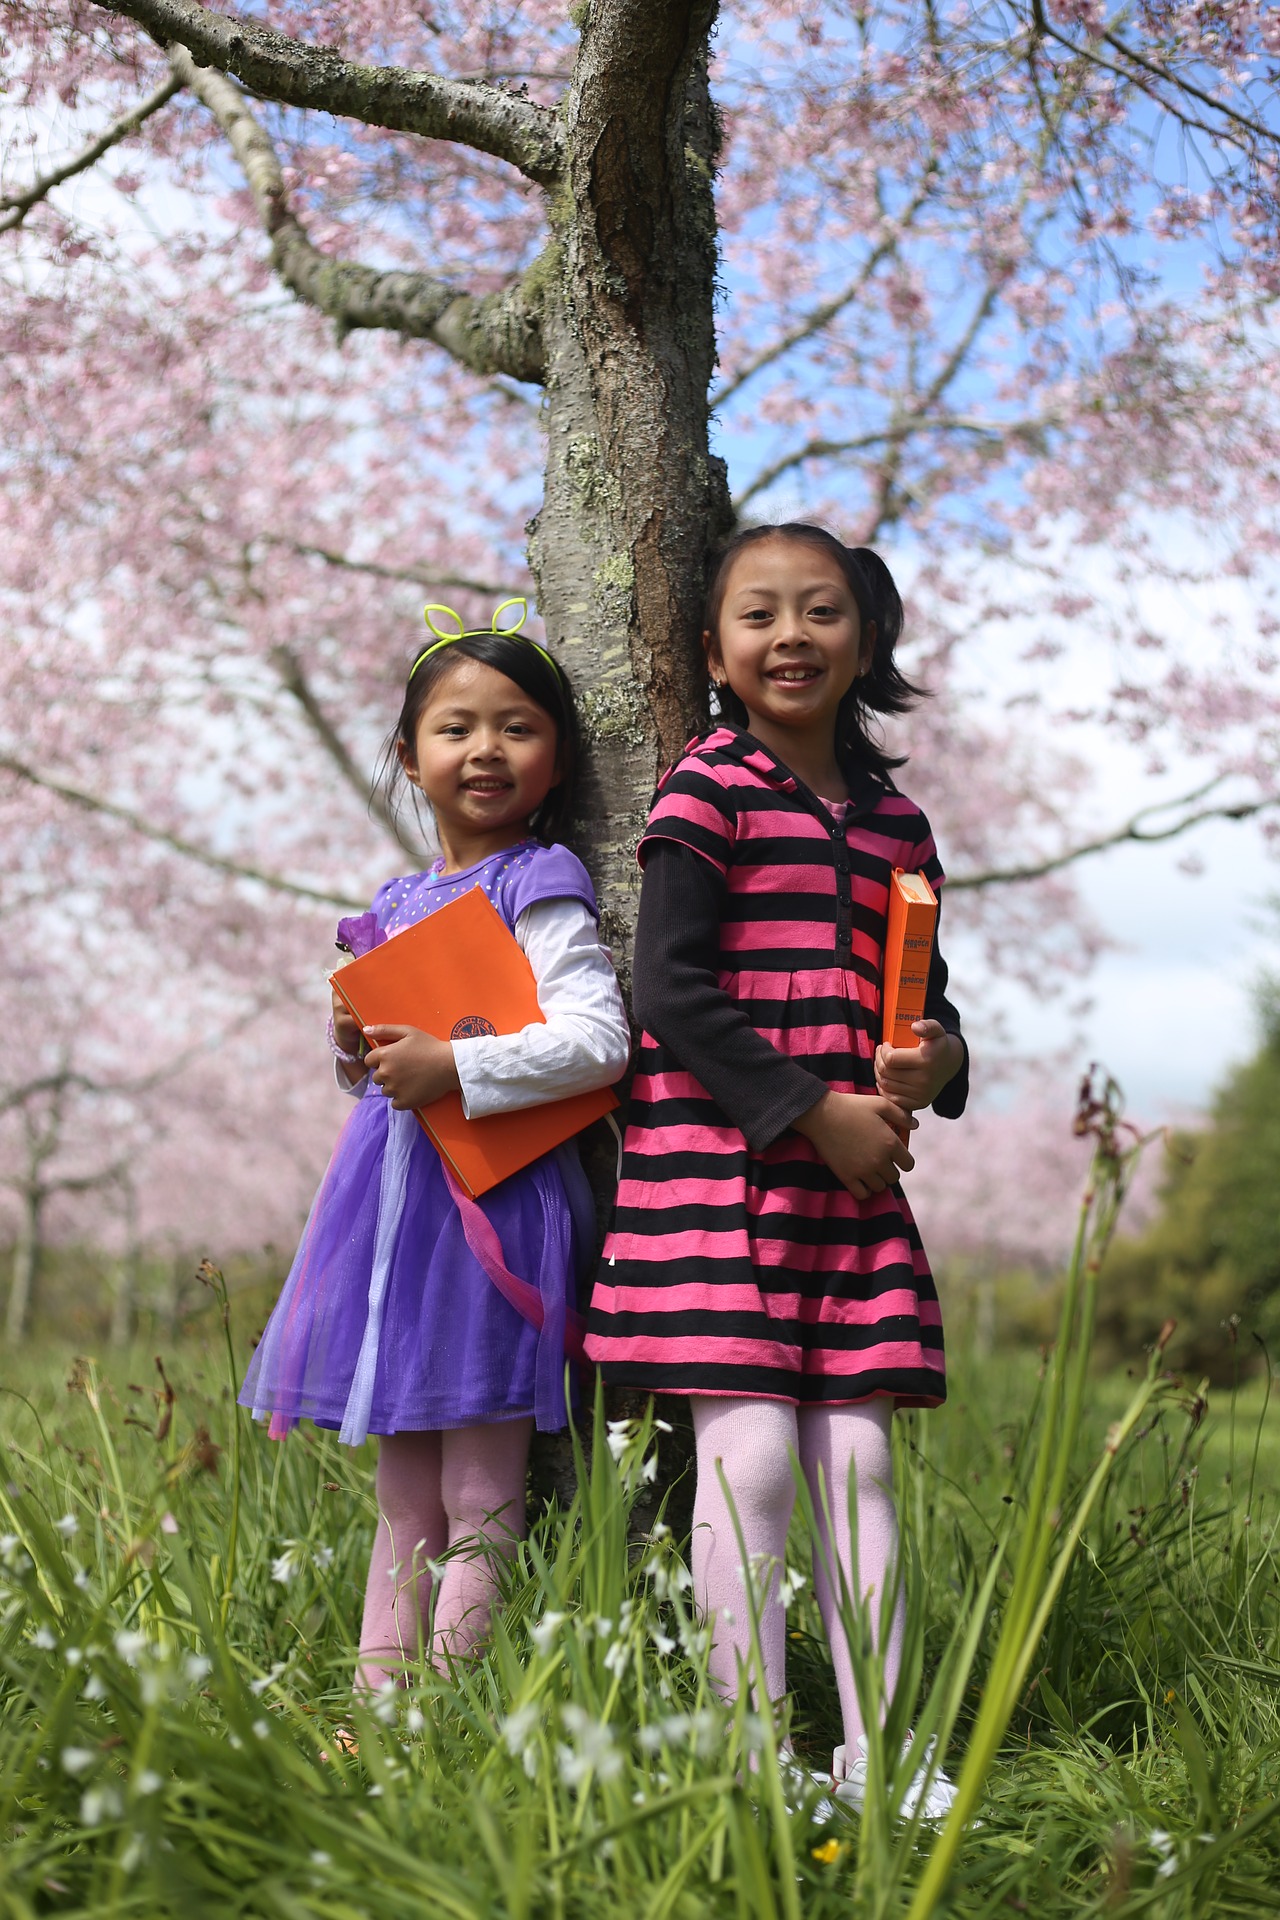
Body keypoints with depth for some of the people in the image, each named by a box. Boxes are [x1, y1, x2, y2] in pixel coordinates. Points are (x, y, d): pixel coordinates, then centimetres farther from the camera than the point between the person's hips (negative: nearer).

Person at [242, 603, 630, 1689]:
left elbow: (598, 1040, -18)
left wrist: (451, 1067, -22)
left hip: (498, 1201, -8)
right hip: (400, 1195, 8)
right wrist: (356, 1045, 2)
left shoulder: (539, 884, -6)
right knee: (404, 1502, 14)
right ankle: (381, 1695, 21)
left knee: (477, 1509, -4)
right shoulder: (403, 901, 16)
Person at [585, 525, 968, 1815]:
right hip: (717, 1165, -6)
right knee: (751, 1452, -8)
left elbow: (924, 997, 22)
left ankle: (876, 1750, 11)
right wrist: (816, 1114, -13)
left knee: (857, 1456, 5)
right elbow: (668, 993, -11)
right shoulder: (707, 794, -3)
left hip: (854, 1179, 6)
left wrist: (935, 1059, -2)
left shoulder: (891, 817, 15)